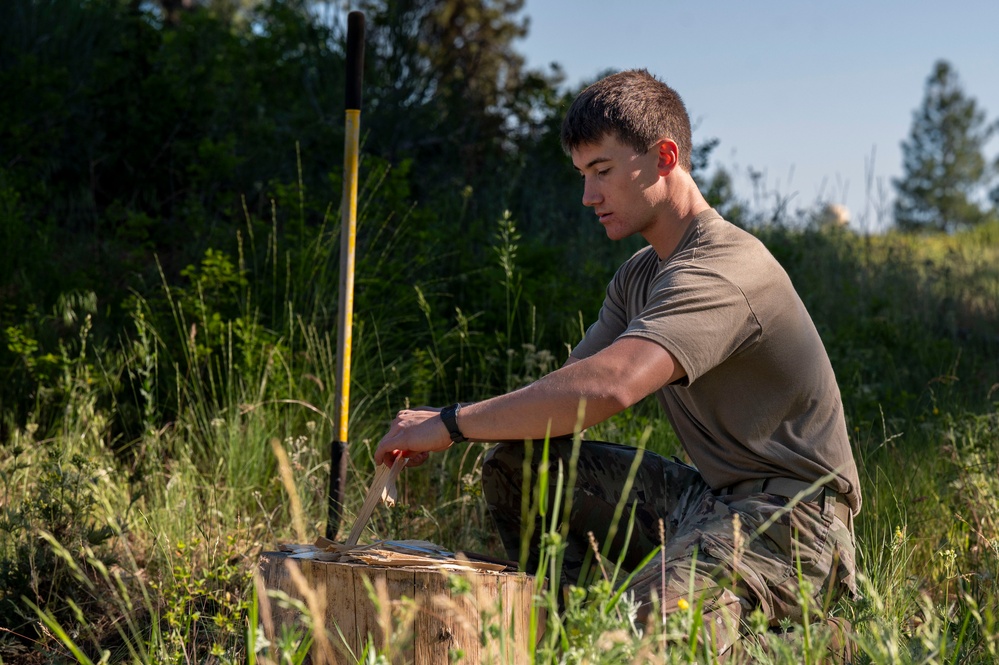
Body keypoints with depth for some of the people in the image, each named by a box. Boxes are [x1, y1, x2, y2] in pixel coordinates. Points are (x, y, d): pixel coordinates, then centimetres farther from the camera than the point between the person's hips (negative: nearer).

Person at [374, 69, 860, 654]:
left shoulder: (727, 269, -21)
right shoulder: (640, 276, 13)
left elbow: (607, 386, -36)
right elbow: (570, 384, 6)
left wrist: (452, 424, -29)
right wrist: (435, 433, -12)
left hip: (793, 518, -9)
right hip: (708, 496, 9)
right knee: (514, 463, 1)